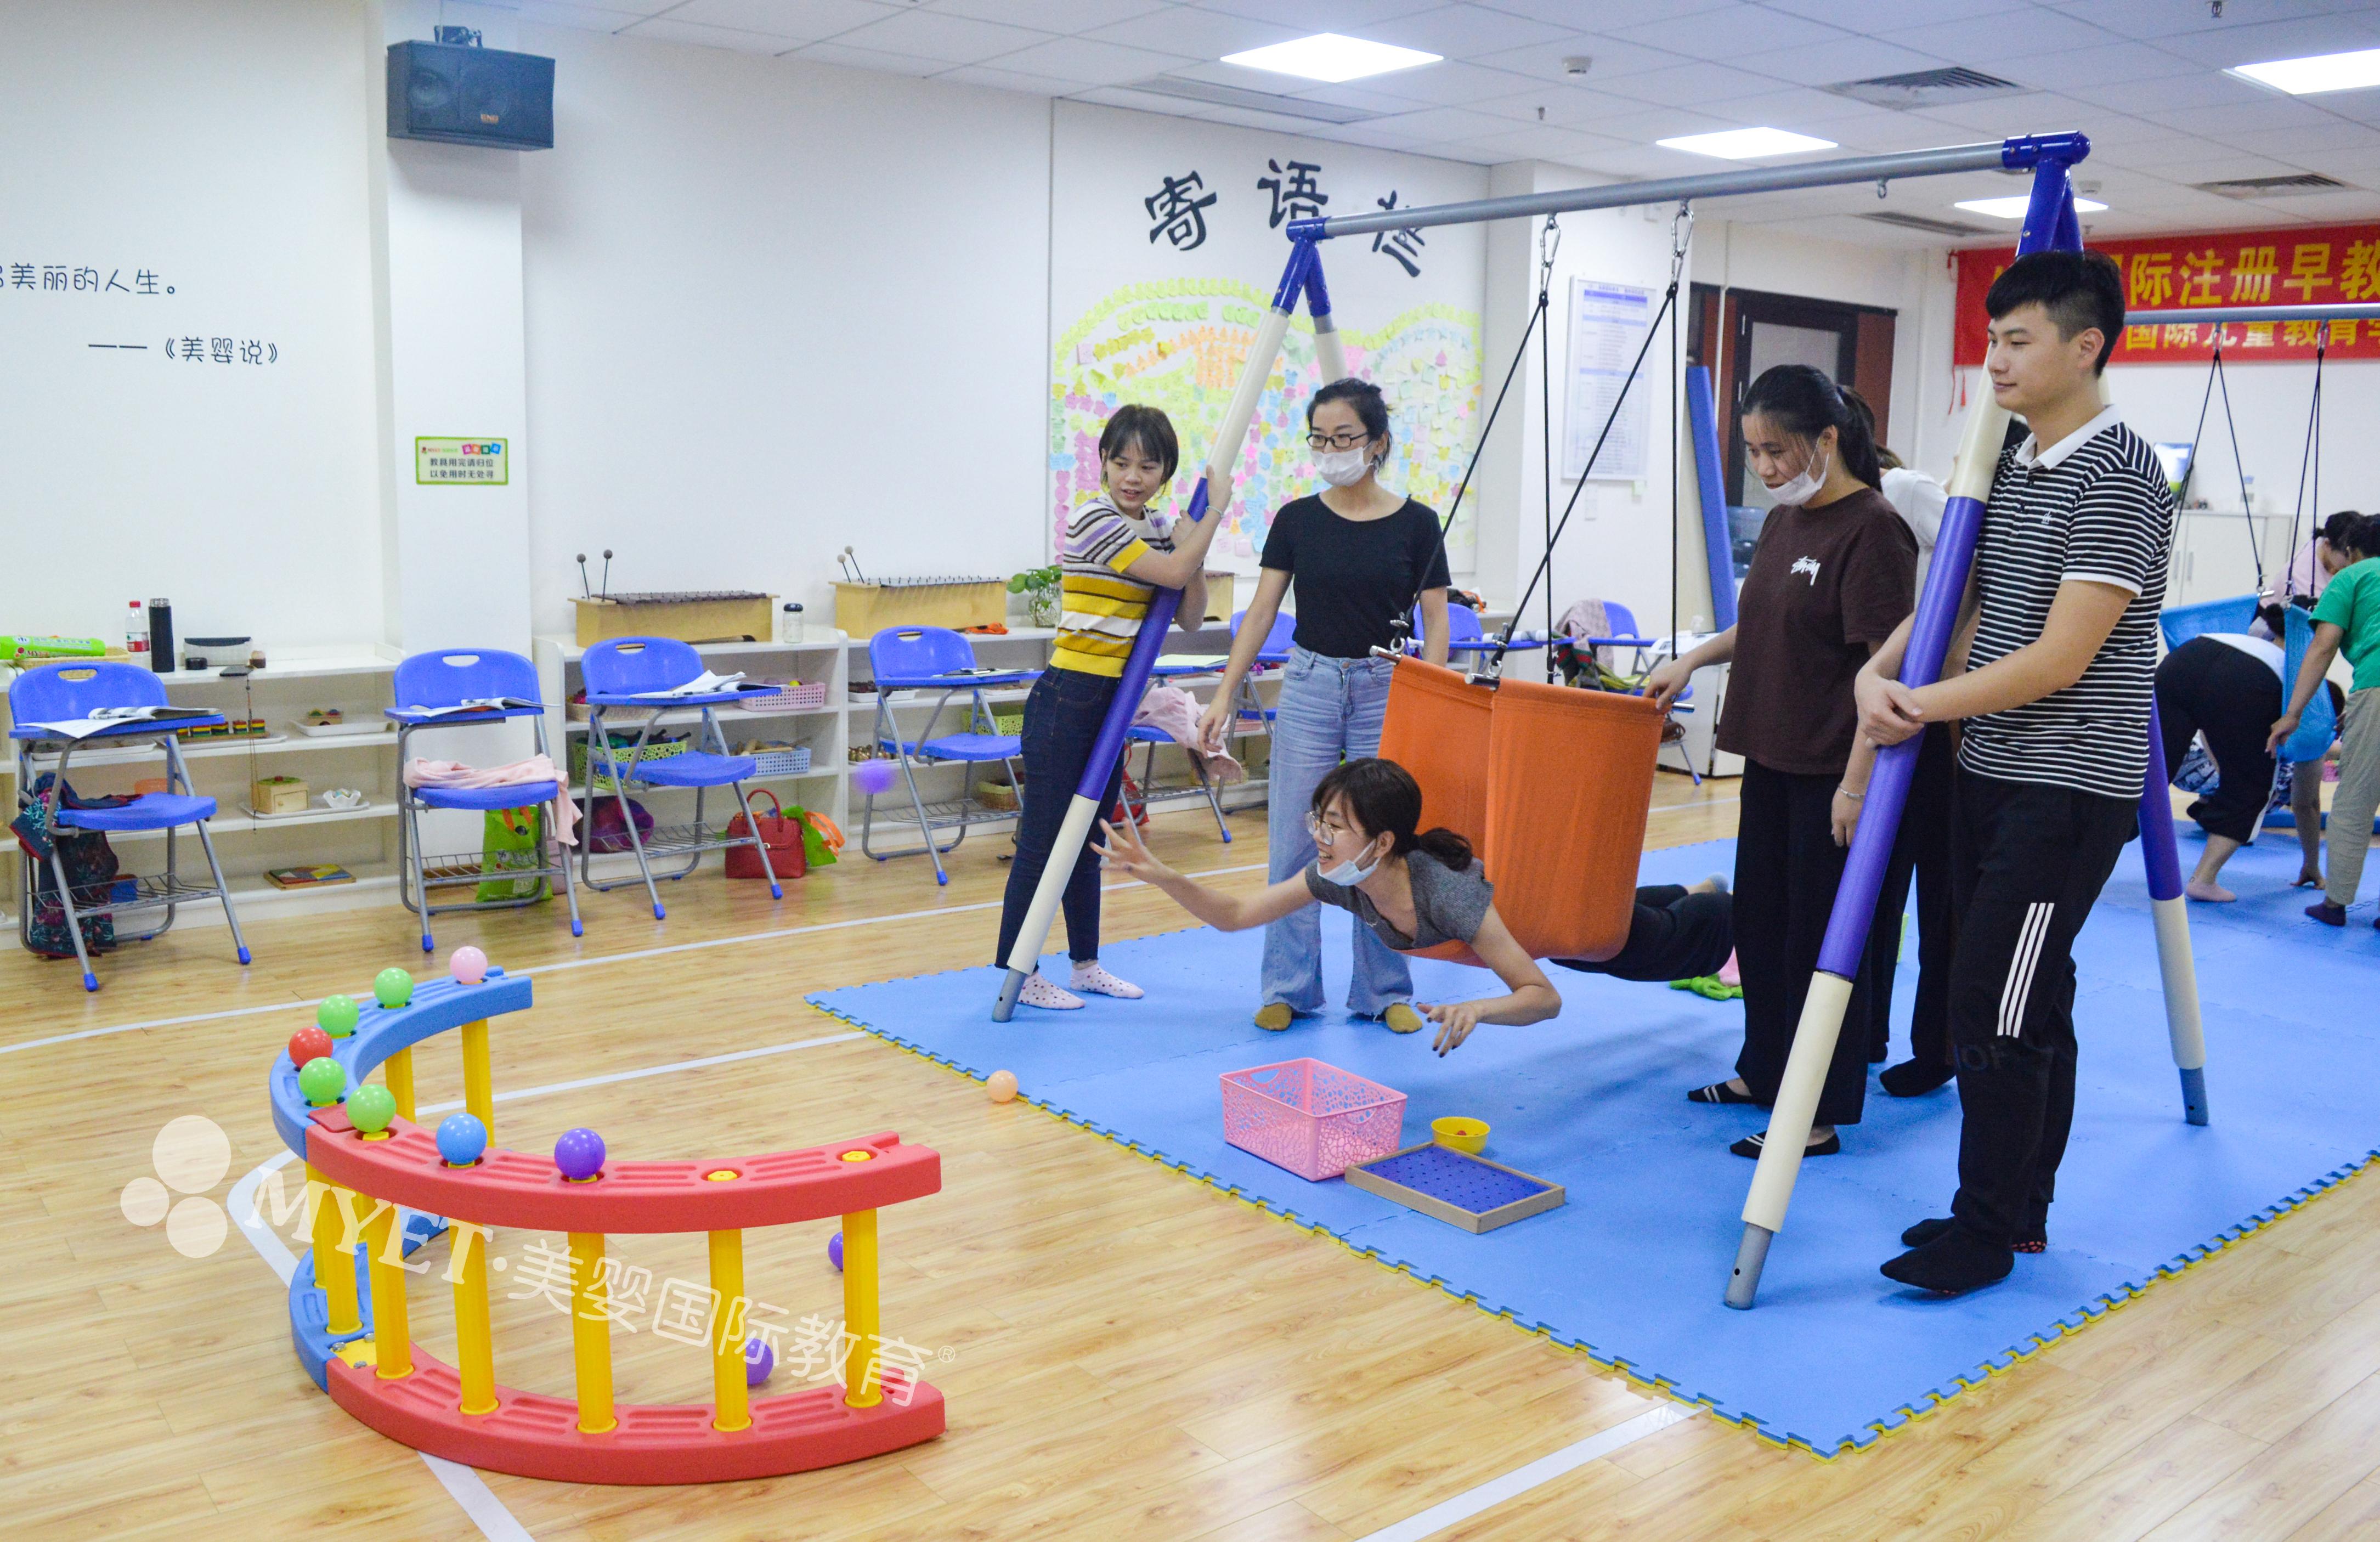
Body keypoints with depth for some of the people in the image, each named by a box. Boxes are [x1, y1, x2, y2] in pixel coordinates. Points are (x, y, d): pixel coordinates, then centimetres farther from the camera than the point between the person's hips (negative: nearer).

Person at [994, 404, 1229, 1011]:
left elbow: (1189, 618, 10)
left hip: (1113, 702, 8)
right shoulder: (1092, 519, -13)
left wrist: (1195, 554, -4)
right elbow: (1172, 573, -19)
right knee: (1042, 838, -3)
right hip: (1068, 698, -8)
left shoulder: (1158, 530, 11)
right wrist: (1215, 511, -8)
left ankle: (1086, 964, 26)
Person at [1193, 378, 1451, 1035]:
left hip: (1384, 691, -2)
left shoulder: (1415, 523, -3)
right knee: (1293, 846, 2)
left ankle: (1385, 992, 18)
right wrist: (1223, 697, -3)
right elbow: (1261, 612, 2)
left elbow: (1435, 625, -1)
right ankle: (1289, 988, 16)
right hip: (1308, 686, 2)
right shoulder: (1296, 520, 2)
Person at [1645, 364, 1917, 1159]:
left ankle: (1821, 1115, 13)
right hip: (1771, 758, 9)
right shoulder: (1782, 523, 10)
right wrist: (1693, 660, 13)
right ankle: (1765, 1071, 34)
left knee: (1823, 937, 1)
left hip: (1831, 772, -9)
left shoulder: (1872, 529, -16)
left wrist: (1859, 780, -22)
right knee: (1759, 917, 18)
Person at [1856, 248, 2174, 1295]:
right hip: (1992, 775, 9)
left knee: (1996, 1013, -5)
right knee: (2028, 1003, 15)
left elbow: (2061, 658, -20)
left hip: (2069, 789, -8)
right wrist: (1877, 675, -7)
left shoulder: (2117, 475, -15)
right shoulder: (2008, 466, 11)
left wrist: (1921, 705, -15)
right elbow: (1950, 599, 12)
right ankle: (2020, 1208, 27)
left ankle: (1987, 1232, 8)